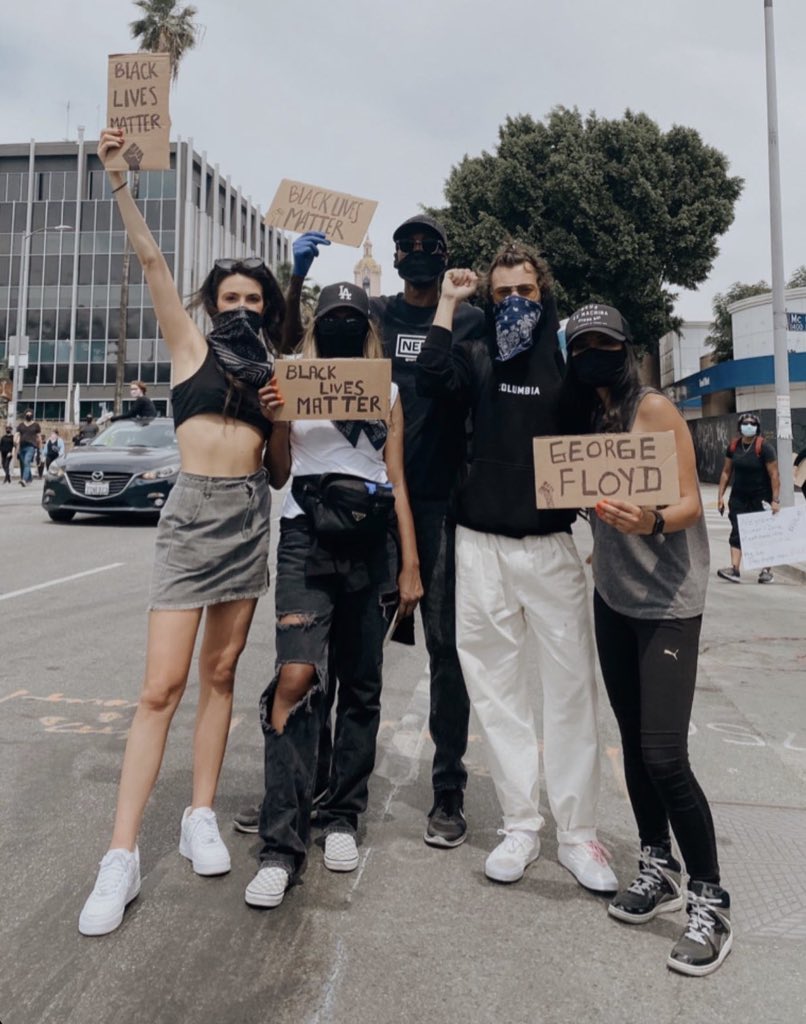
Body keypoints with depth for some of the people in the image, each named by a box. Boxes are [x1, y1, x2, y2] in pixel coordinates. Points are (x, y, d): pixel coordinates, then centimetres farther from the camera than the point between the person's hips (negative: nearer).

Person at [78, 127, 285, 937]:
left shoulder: (273, 370, 15)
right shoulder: (191, 346, 7)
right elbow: (151, 259, -2)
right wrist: (118, 181, -10)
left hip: (252, 514, 4)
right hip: (194, 511, -4)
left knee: (220, 674, 7)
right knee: (161, 686, -8)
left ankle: (200, 818, 18)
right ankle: (122, 856, -2)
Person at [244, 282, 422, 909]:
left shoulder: (387, 392, 13)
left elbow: (398, 481, 10)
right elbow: (278, 476, 8)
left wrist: (410, 565, 3)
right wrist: (275, 422, -11)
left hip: (372, 544, 3)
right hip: (306, 539, -2)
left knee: (361, 686, 7)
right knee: (297, 679, -16)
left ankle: (341, 818, 23)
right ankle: (281, 848, -8)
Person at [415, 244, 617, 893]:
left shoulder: (570, 357, 7)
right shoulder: (479, 359, 11)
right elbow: (433, 381, -10)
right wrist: (449, 303, -3)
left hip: (552, 544, -1)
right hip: (482, 545, 2)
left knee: (571, 687, 0)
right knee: (498, 689, 6)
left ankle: (578, 833, 15)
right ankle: (520, 826, 20)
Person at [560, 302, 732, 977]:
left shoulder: (655, 407, -9)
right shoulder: (582, 418, 8)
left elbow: (691, 503, -15)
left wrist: (651, 522, -33)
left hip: (668, 600, -6)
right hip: (612, 596, 6)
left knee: (664, 755, -8)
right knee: (633, 741, 12)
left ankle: (711, 903, 11)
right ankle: (659, 870, 30)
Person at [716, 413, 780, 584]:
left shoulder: (764, 447, -13)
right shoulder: (733, 446, 2)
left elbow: (774, 475, -14)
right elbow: (726, 472, 8)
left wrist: (775, 500, -19)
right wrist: (721, 495, 4)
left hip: (760, 498, -4)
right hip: (738, 497, 4)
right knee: (736, 532, -4)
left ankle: (766, 570, 15)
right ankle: (735, 569, -8)